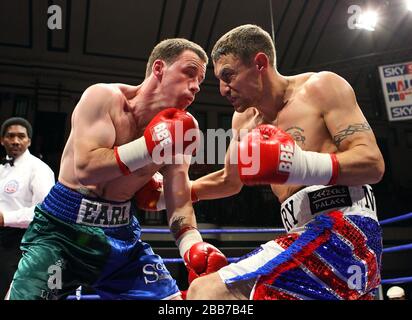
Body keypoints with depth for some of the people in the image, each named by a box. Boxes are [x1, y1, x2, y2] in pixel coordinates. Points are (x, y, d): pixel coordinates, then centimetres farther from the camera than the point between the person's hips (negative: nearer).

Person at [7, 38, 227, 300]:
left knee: (171, 297, 0)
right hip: (63, 227, -3)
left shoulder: (180, 129, -1)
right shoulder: (104, 97, -13)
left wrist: (193, 245, -20)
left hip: (122, 234, 4)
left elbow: (179, 203, -3)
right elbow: (85, 169, -25)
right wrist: (148, 146, -25)